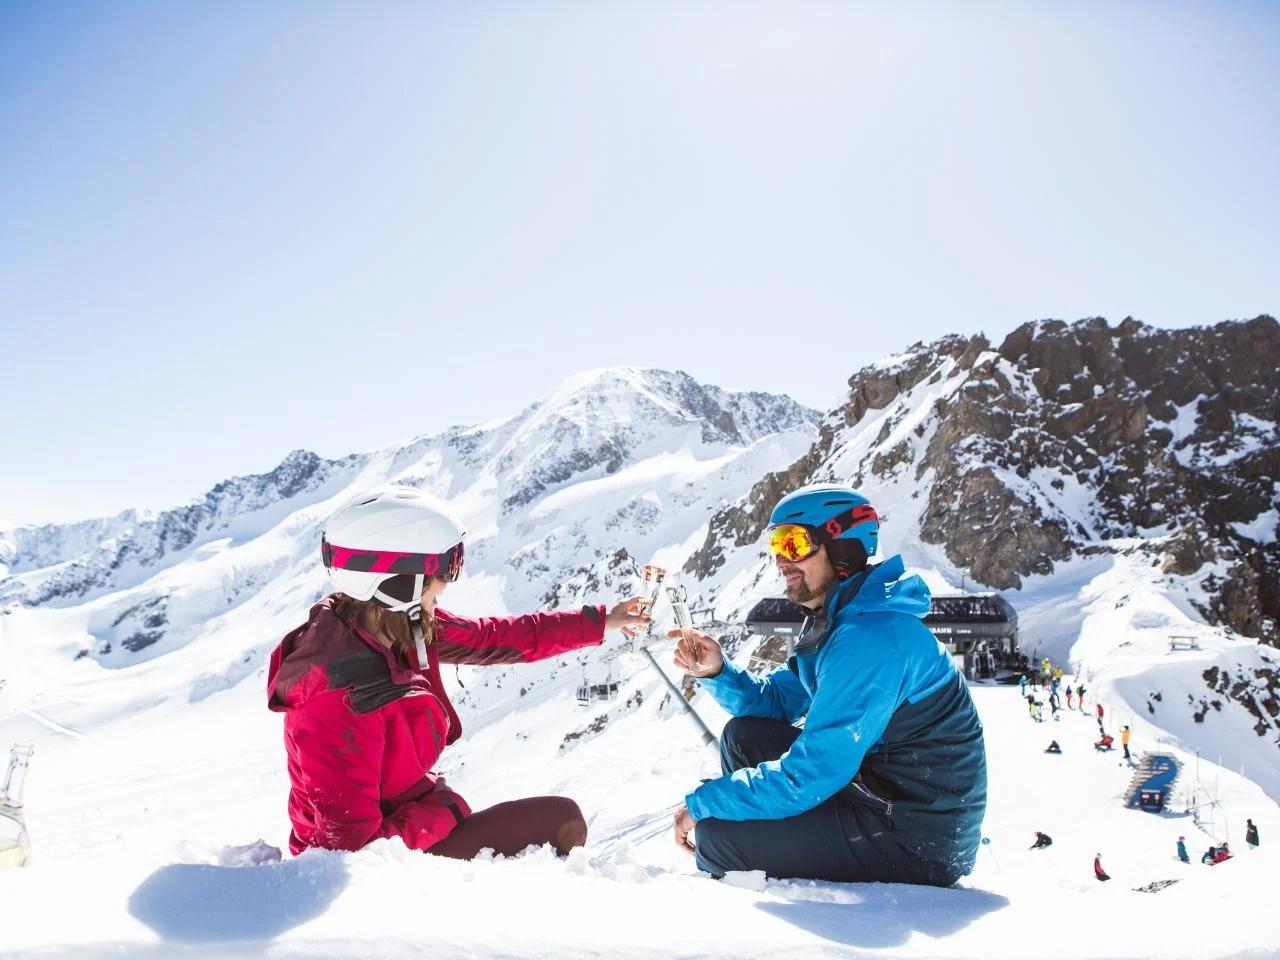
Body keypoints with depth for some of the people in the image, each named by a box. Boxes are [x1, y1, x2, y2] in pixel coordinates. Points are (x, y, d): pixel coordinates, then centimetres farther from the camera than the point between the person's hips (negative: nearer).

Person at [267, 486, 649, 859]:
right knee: (561, 823, -7)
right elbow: (354, 841, -28)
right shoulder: (341, 701, -34)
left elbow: (493, 637, 2)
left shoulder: (401, 627, -11)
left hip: (401, 820, 8)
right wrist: (447, 811, -16)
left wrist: (599, 622, 7)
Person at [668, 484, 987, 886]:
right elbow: (776, 703, 14)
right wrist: (716, 671, -6)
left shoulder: (873, 636, -26)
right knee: (744, 734, 8)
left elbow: (808, 776, -27)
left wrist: (702, 802, -14)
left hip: (920, 841, -10)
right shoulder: (834, 623, 7)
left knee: (716, 838, -17)